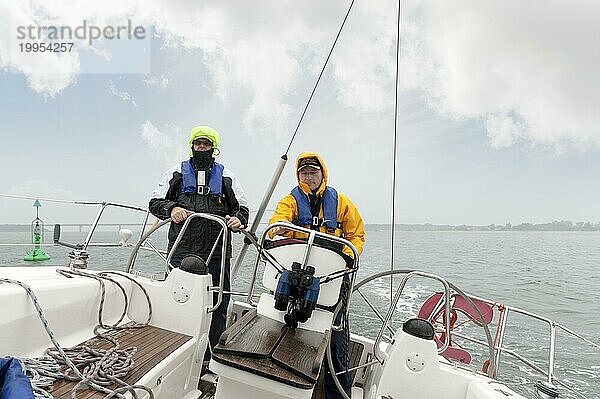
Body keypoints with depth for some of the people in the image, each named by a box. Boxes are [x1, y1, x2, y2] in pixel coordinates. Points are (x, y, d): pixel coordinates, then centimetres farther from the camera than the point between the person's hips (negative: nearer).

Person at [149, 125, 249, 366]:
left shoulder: (226, 177, 15)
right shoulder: (176, 173, 15)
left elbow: (243, 208, 16)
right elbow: (155, 202, 10)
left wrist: (238, 220, -7)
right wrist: (171, 209, -12)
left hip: (217, 253, 1)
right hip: (182, 252, 0)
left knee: (218, 306, 4)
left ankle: (211, 358, 16)